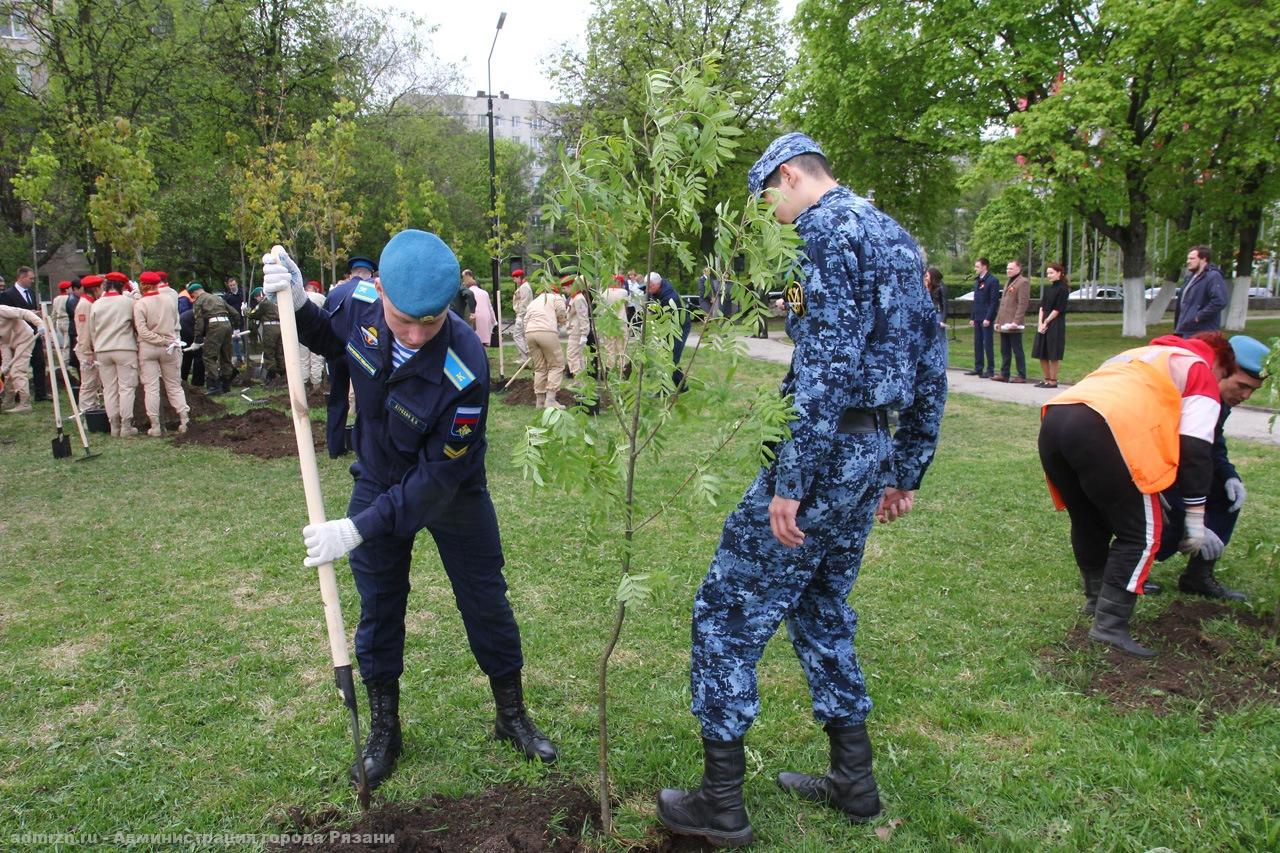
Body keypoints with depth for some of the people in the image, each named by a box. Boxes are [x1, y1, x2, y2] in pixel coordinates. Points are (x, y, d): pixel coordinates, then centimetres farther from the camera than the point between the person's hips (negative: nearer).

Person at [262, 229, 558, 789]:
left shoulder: (465, 371, -38)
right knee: (377, 606, 12)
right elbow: (330, 340, 4)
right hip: (378, 481, 4)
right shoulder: (361, 303, -23)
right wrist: (298, 304, -16)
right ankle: (383, 728, 32)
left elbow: (439, 475, -30)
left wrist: (359, 529, -30)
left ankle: (512, 716, 32)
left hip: (451, 491, -4)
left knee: (486, 602, 9)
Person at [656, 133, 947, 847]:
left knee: (727, 611, 0)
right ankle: (854, 782, 31)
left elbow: (825, 363, -22)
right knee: (822, 606, 21)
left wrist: (789, 484, -22)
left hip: (827, 447, -10)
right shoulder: (898, 237, 18)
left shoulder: (826, 227, -11)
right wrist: (906, 471, 21)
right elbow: (931, 367, 17)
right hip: (874, 449, 10)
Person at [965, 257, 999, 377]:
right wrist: (972, 317, 14)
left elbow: (994, 301, -13)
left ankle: (990, 370, 2)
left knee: (988, 344, -3)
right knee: (977, 344, 9)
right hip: (977, 317, 8)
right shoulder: (977, 281, 16)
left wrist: (988, 318, -18)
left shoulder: (992, 281, -8)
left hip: (986, 318, -8)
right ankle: (978, 368, 16)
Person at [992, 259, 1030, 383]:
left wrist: (1016, 321, -21)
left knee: (1017, 351, -2)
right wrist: (998, 320, 18)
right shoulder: (1008, 283, 21)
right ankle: (1004, 374, 17)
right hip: (1003, 324, 9)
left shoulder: (1023, 282, -9)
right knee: (1004, 351, 11)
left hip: (1013, 324, -9)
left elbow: (1023, 303, -16)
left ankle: (1021, 376, 4)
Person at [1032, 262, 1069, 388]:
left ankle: (1053, 381, 5)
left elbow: (1058, 309, -12)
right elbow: (1042, 307, 9)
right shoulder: (1048, 289, 14)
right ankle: (1046, 379, 19)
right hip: (1043, 324, 8)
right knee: (1042, 354, 10)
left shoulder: (1062, 289, -8)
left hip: (1055, 325, -8)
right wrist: (1040, 323, -3)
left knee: (1053, 355, -3)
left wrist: (1046, 322, -11)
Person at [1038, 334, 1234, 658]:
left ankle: (1098, 599, 39)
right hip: (1100, 432, -8)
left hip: (1053, 420, 8)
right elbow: (1196, 450, 8)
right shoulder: (1200, 371, 18)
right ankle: (1110, 626, 1)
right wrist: (1195, 518, 12)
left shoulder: (1138, 357, 40)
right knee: (1140, 535, 4)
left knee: (1089, 523, 25)